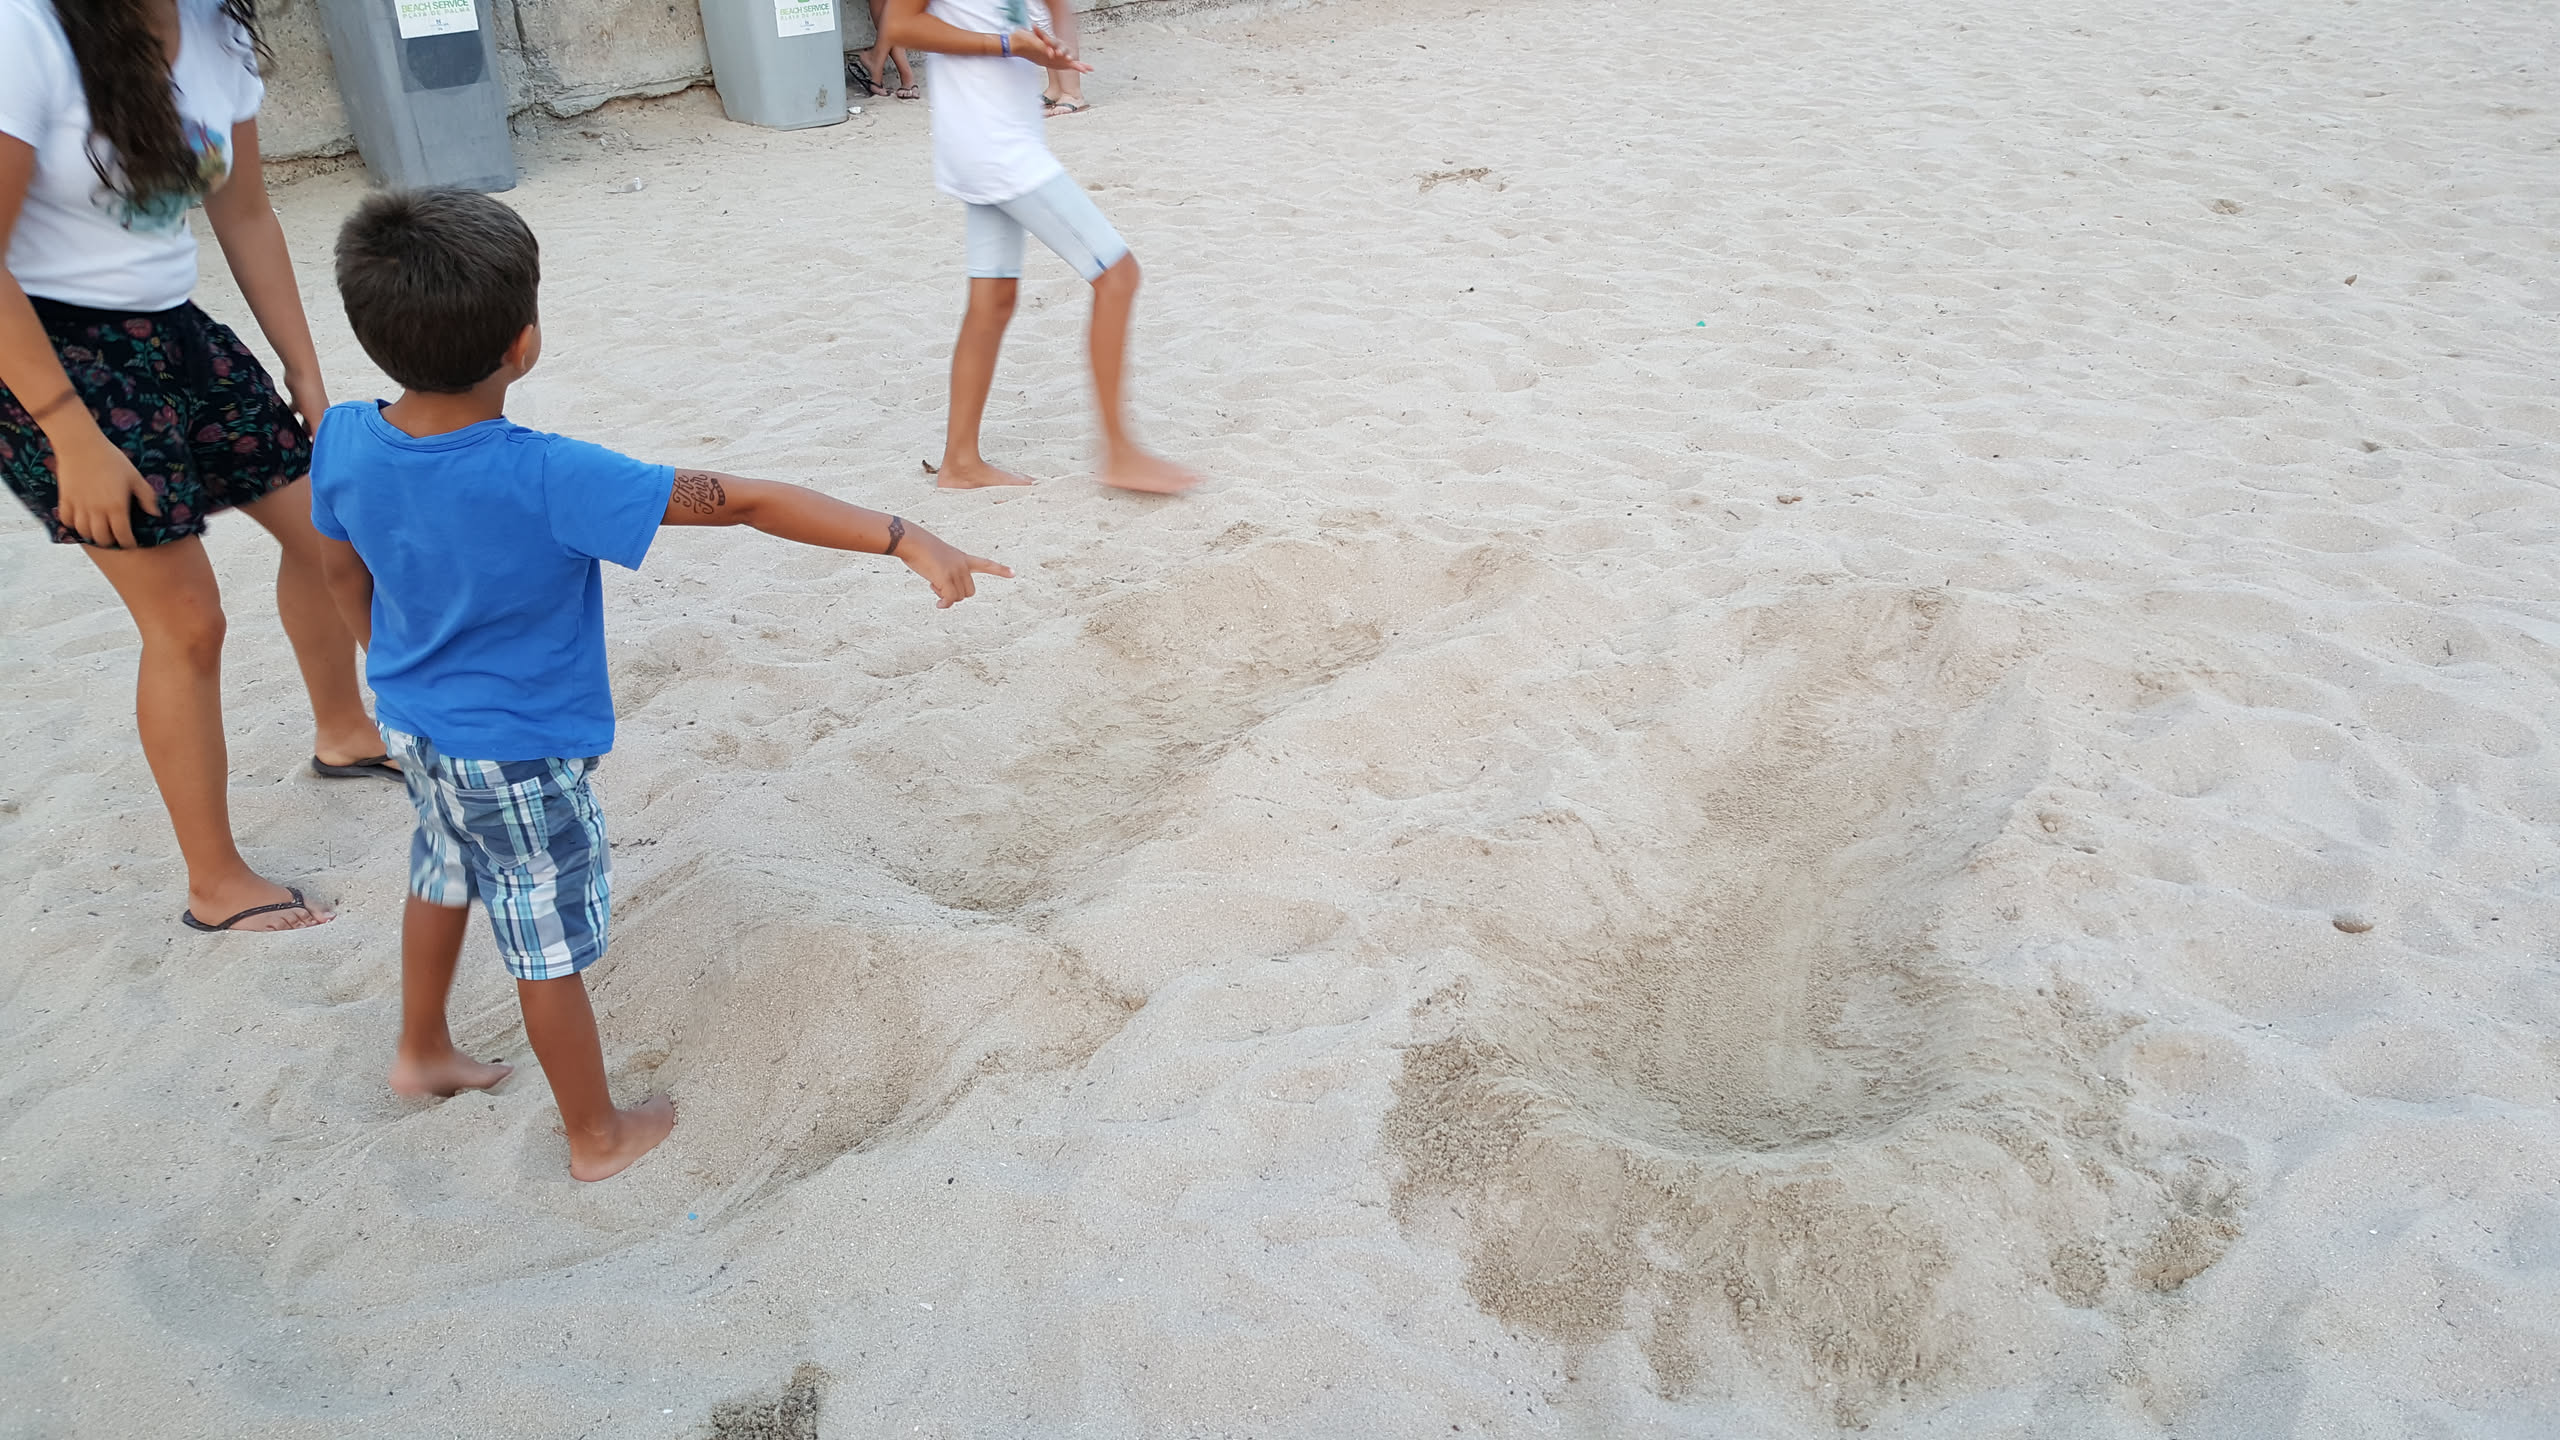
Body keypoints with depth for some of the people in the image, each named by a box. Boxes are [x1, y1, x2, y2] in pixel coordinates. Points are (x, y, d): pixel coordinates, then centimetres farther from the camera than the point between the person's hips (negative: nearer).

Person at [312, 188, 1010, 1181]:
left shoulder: (344, 442, -13)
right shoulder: (548, 482, -34)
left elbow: (343, 575, 4)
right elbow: (741, 501, -35)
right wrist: (906, 539, -37)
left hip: (412, 720, 7)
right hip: (517, 757, -7)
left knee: (444, 871, 31)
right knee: (550, 943, 10)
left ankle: (421, 1052, 53)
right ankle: (598, 1135, 31)